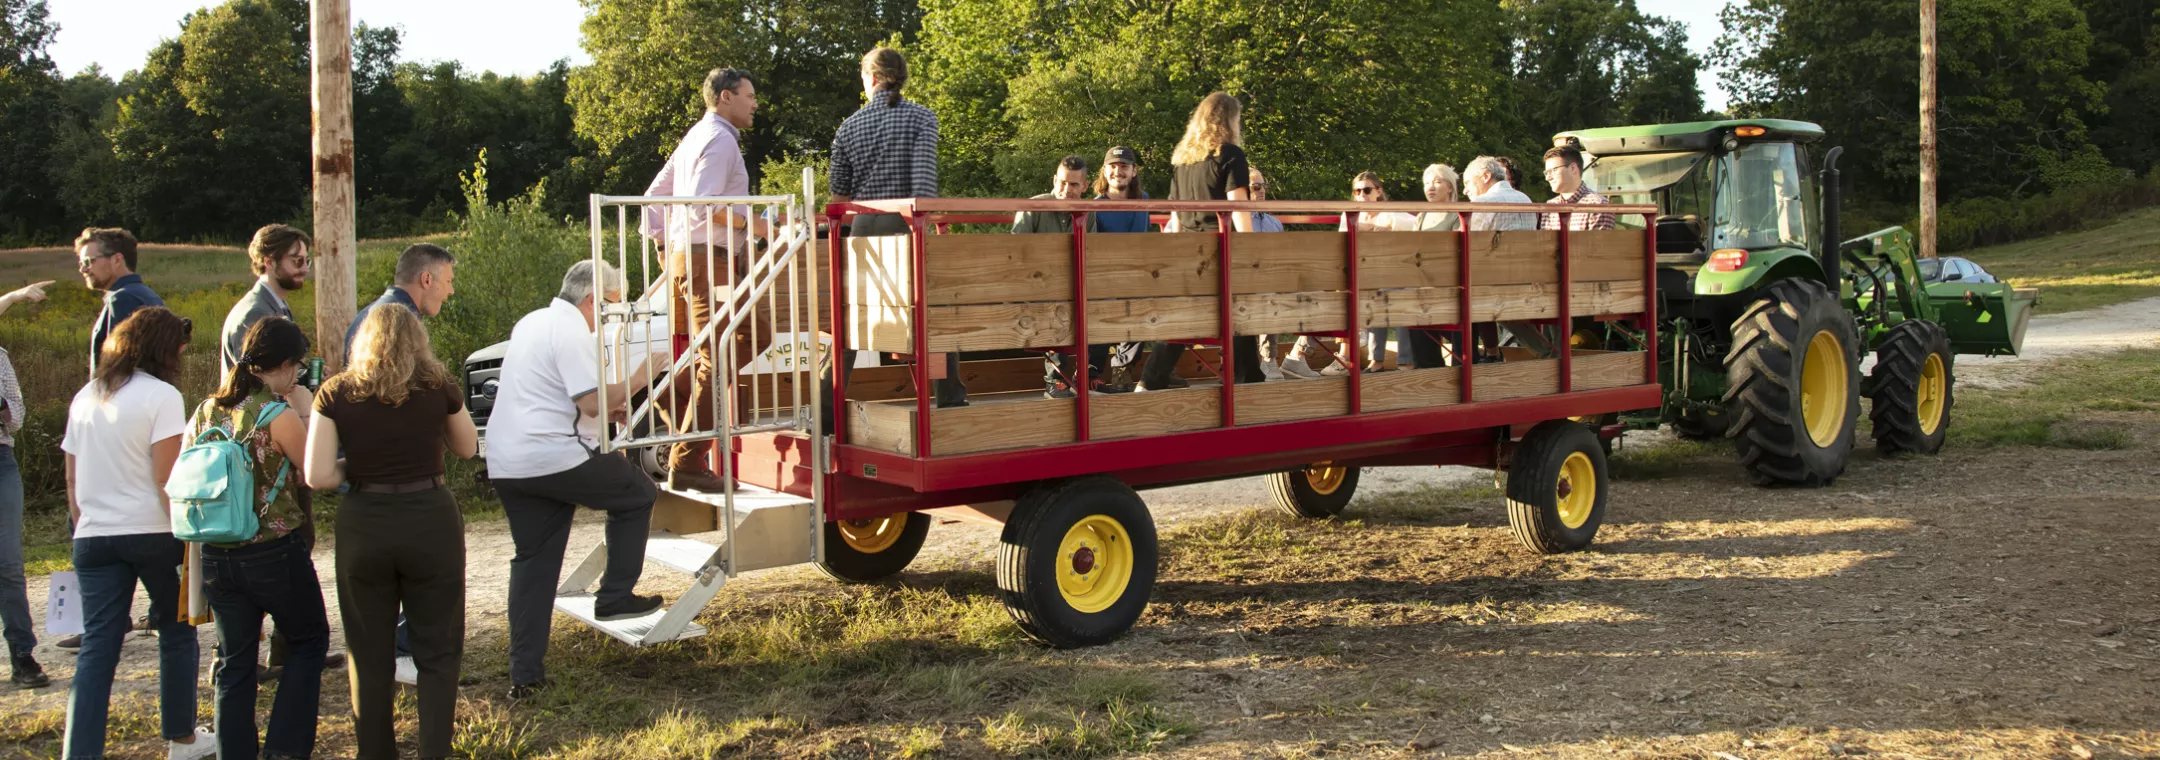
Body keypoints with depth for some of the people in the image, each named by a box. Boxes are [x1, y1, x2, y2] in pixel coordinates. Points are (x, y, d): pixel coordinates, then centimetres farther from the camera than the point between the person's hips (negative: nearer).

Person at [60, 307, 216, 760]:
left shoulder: (85, 398, 12)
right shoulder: (161, 395, -7)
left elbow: (72, 480, 15)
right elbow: (167, 480, -14)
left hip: (94, 537, 5)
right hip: (153, 534, -5)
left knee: (97, 648, 3)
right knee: (176, 633, 12)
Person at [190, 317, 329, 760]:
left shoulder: (206, 411, 4)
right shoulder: (279, 414, -14)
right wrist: (307, 412, 1)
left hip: (216, 554, 5)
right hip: (275, 553, -5)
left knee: (233, 661, 15)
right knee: (308, 642, 15)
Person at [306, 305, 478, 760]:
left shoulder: (336, 394, -2)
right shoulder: (438, 387, -3)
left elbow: (318, 477, -7)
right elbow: (466, 448, 13)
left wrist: (359, 468, 10)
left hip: (364, 525, 1)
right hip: (431, 520, -1)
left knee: (369, 655, 15)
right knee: (438, 651, 12)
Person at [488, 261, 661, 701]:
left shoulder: (530, 323, 19)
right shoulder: (572, 332, -12)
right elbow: (593, 402, -18)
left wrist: (607, 409, 20)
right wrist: (641, 377, -4)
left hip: (505, 463, 9)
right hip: (556, 457, -9)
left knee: (532, 562, 13)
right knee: (637, 495, 13)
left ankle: (525, 674, 12)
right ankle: (615, 597, 12)